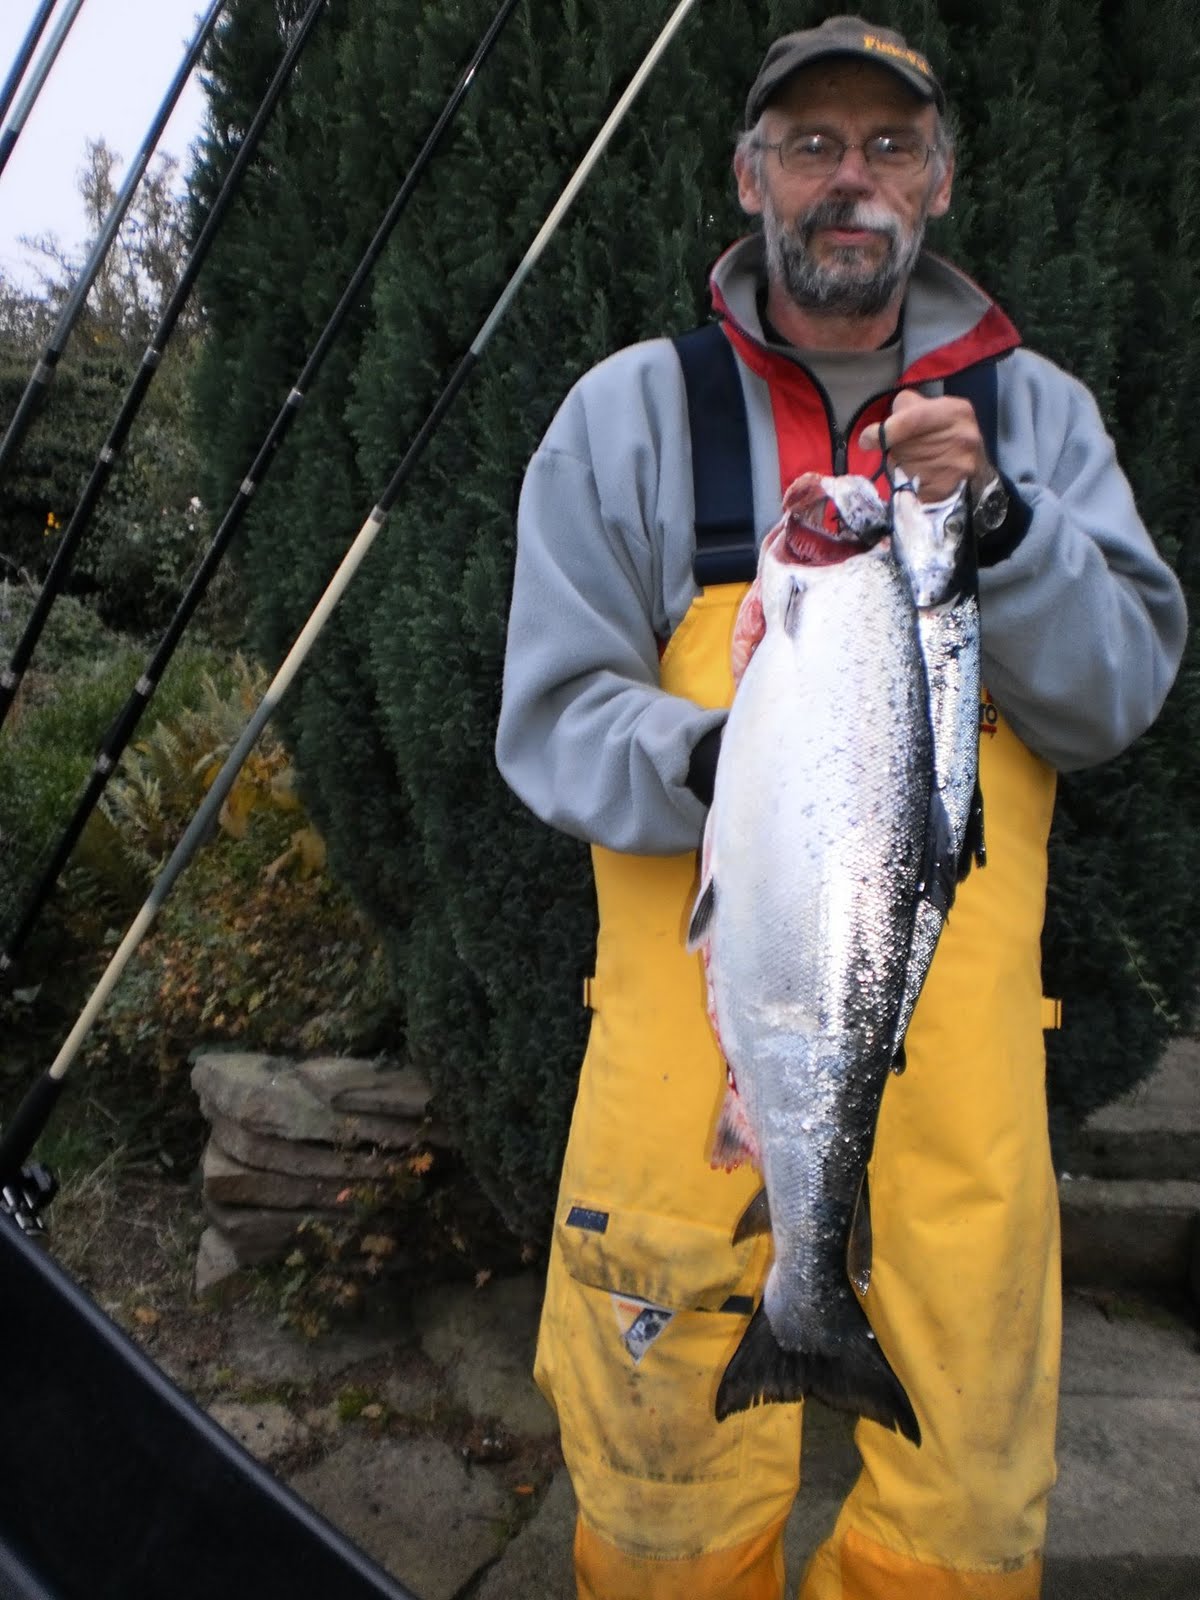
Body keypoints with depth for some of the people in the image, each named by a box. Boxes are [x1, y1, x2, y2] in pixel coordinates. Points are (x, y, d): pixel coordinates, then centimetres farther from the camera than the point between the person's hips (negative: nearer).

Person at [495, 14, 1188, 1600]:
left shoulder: (1038, 412, 11)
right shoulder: (628, 413, 5)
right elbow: (554, 713, 0)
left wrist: (995, 520, -12)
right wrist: (713, 763, -20)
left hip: (955, 1019, 2)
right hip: (697, 1005, -1)